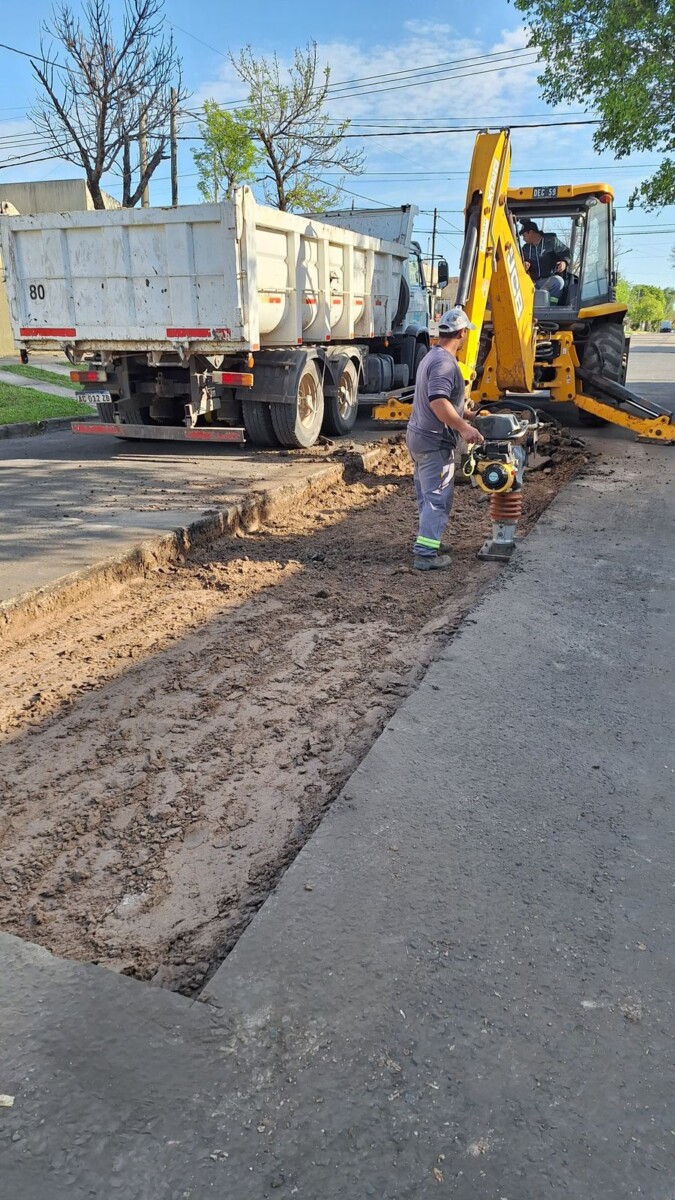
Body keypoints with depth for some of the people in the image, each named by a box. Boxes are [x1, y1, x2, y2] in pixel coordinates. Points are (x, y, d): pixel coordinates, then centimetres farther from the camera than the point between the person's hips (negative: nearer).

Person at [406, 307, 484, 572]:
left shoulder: (432, 356, 16)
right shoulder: (445, 362, -18)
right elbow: (438, 402, -29)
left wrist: (467, 415, 30)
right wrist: (464, 428, -26)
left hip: (419, 435, 10)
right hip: (434, 441, -10)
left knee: (427, 495, 18)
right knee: (438, 498, -6)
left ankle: (425, 542, 27)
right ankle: (426, 554, -4)